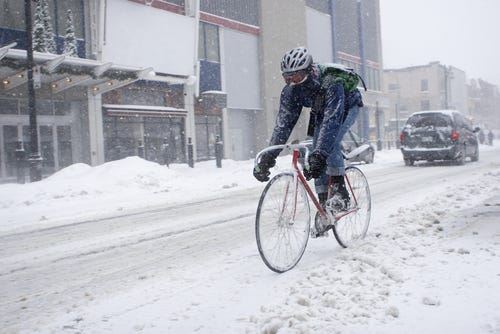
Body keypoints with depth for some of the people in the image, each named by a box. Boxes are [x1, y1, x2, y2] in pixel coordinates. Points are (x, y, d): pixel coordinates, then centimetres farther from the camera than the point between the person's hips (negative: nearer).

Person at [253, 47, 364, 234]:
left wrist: (319, 155, -62)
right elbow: (283, 122, -28)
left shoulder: (331, 83, -42)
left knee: (330, 142, -31)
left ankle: (340, 191, -19)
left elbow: (332, 120, -51)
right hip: (320, 111, 6)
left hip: (347, 107, -5)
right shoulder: (291, 90, -25)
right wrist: (268, 157, -38)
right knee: (317, 155, -7)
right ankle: (323, 203, 2)